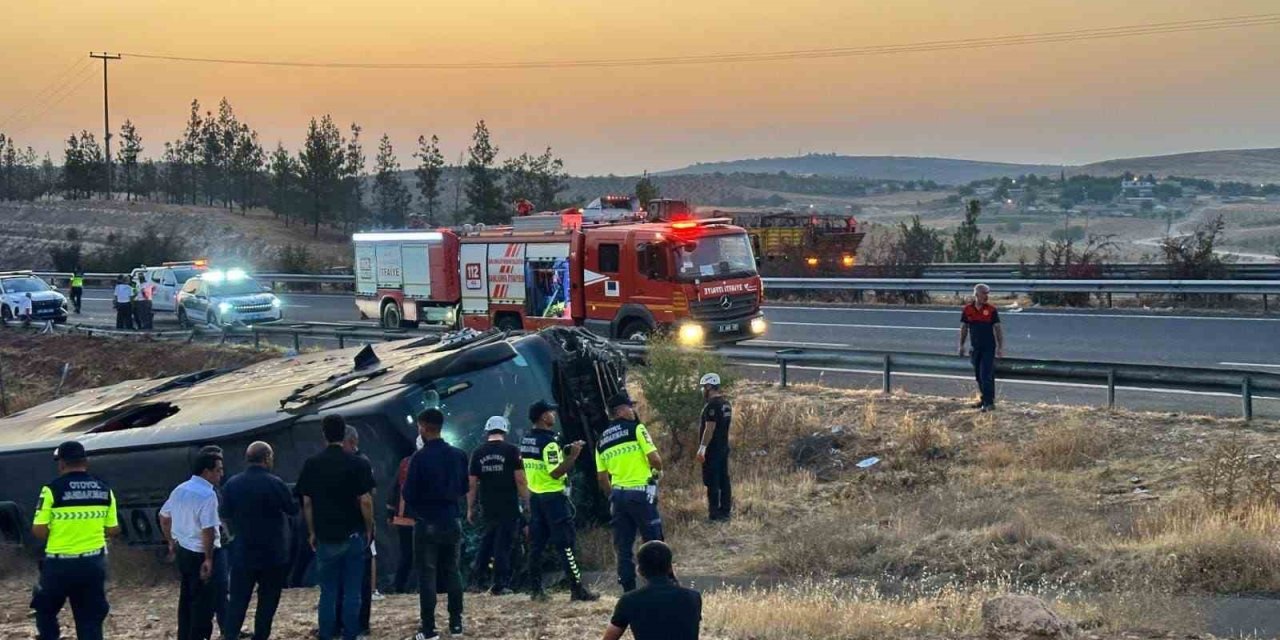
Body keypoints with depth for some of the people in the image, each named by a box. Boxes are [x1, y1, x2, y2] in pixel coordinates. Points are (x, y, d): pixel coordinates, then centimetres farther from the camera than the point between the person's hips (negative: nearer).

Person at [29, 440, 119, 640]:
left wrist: (57, 534, 10)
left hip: (60, 564, -3)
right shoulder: (104, 490, 2)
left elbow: (39, 530, -11)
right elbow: (112, 530, 6)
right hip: (94, 563, 3)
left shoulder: (52, 489, -11)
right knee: (91, 618, 10)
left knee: (45, 609, 19)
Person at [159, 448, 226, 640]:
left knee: (186, 598, 18)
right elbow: (208, 529, -27)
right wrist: (209, 559, -21)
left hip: (183, 551, 8)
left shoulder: (180, 490, 7)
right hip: (201, 554, -8)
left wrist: (171, 542, 25)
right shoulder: (207, 495, -21)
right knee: (204, 603, 1)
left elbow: (163, 516, 17)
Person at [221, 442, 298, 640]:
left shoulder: (231, 484, -2)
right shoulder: (275, 484, -15)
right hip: (273, 554, -3)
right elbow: (293, 509, -4)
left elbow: (226, 514, 8)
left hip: (242, 553, 3)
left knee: (238, 600, 6)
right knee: (268, 600, 9)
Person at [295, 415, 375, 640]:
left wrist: (312, 533, 11)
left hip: (326, 537, 2)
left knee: (328, 592, 8)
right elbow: (365, 501, -8)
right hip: (353, 535, -1)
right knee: (352, 592, 4)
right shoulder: (358, 464, -7)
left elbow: (306, 503, 2)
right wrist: (369, 530, 4)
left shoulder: (311, 465, -1)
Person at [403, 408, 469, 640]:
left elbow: (409, 494, -12)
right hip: (452, 522, 4)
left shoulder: (420, 457, -15)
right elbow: (464, 488, 9)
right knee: (452, 572, 13)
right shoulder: (458, 455, 0)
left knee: (427, 575, 1)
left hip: (427, 523, -4)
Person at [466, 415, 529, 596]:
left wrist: (470, 508, 13)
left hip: (487, 507, 3)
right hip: (509, 506, -3)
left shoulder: (478, 453, 4)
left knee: (487, 540, 23)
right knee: (503, 543, 0)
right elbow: (520, 480, -9)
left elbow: (472, 484, 6)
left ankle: (477, 572, 15)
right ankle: (499, 585, 1)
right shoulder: (511, 450, -6)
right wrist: (526, 503, -1)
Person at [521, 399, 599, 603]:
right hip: (553, 497, -8)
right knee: (565, 544, -6)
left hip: (535, 496, 8)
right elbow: (556, 473, -21)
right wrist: (573, 455, -17)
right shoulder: (549, 442, -17)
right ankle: (577, 589, -6)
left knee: (536, 543, 10)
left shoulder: (526, 440, 8)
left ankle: (535, 589, 12)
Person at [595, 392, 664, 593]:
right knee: (653, 541, 3)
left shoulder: (602, 440, 13)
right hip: (640, 492, -5)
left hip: (618, 494, 5)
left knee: (623, 546, 8)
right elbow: (654, 458, -13)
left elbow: (601, 478, 13)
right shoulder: (636, 429, -6)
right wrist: (659, 470, 7)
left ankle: (629, 590, 9)